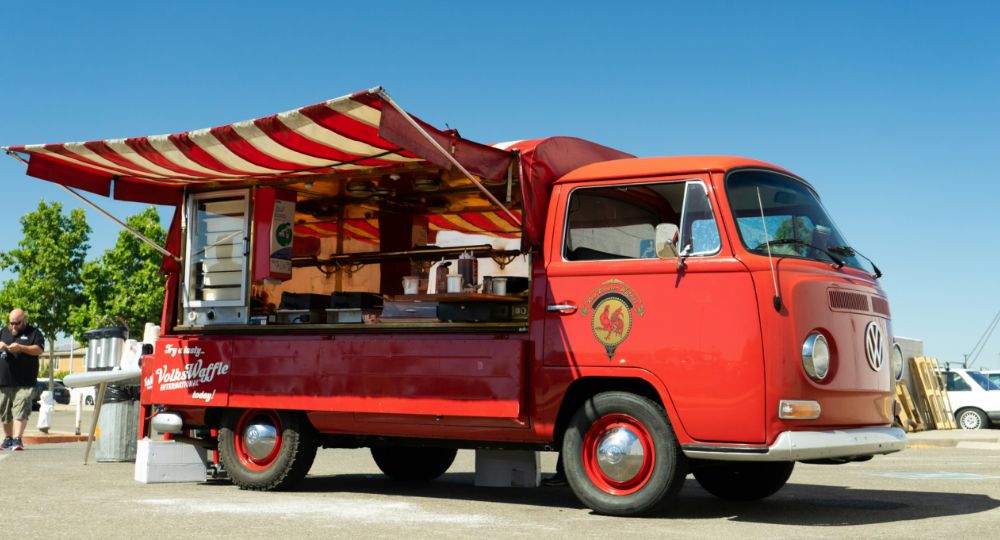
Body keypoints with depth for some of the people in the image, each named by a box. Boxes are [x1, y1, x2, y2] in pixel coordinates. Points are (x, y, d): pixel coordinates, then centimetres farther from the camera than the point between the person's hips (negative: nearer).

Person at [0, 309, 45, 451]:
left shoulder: (34, 332, 6)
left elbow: (39, 350, -5)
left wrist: (20, 347, -18)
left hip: (24, 382, -4)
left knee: (20, 411, -13)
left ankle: (17, 440, -17)